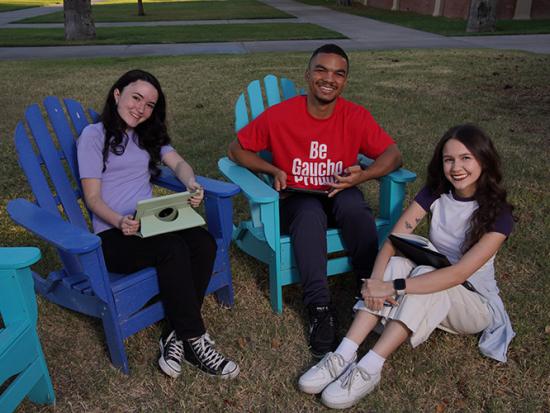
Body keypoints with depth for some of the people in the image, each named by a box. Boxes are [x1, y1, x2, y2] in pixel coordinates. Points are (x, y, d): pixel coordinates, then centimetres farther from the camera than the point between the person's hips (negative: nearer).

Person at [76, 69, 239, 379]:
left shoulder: (149, 135, 22)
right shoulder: (94, 136, 3)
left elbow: (178, 162, 6)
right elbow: (93, 197, -4)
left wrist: (192, 184, -18)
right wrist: (120, 221, -25)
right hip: (113, 233, -5)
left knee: (204, 242, -25)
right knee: (173, 248, -33)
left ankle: (178, 337, -20)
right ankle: (195, 340, -22)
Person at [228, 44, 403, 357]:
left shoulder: (356, 116, -6)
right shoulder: (280, 116, -10)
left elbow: (394, 155, -4)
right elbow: (237, 149, 0)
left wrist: (362, 175, -24)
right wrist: (273, 170, -16)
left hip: (340, 195, 2)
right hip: (296, 200, -1)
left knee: (353, 204, -34)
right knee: (310, 214, -36)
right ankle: (320, 309, -32)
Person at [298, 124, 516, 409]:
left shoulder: (498, 214, -20)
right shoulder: (435, 193, -6)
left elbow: (459, 273, -31)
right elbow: (393, 239, -16)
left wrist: (393, 288, -38)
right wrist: (376, 280, -35)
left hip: (475, 303, -4)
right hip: (433, 293, 4)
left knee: (426, 272, -35)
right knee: (395, 265, -28)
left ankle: (369, 369, -38)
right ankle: (344, 356, -35)